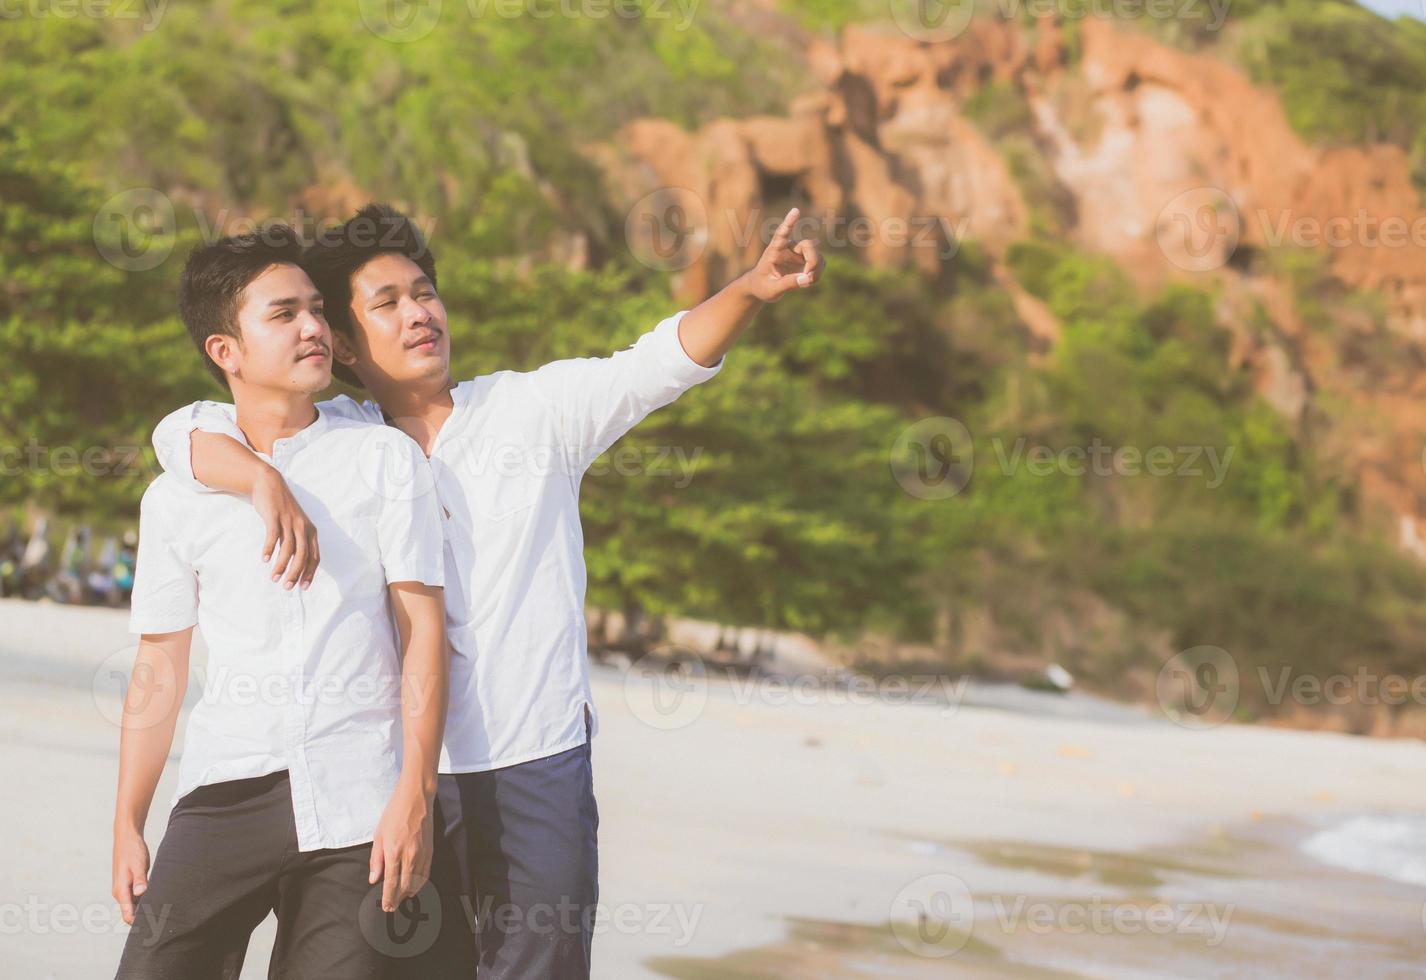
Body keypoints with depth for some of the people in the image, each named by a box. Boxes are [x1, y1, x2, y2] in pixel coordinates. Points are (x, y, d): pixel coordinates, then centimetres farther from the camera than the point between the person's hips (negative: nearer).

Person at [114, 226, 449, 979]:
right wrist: (127, 825, 12)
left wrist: (414, 796, -8)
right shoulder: (177, 498, 11)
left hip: (356, 804, -1)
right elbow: (159, 671, 15)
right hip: (224, 796, 1)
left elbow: (422, 631, 1)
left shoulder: (385, 459, 6)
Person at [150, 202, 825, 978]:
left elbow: (658, 364, -5)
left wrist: (754, 289, -22)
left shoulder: (534, 409, 5)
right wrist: (267, 482, -20)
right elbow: (182, 431, 0)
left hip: (537, 772, -1)